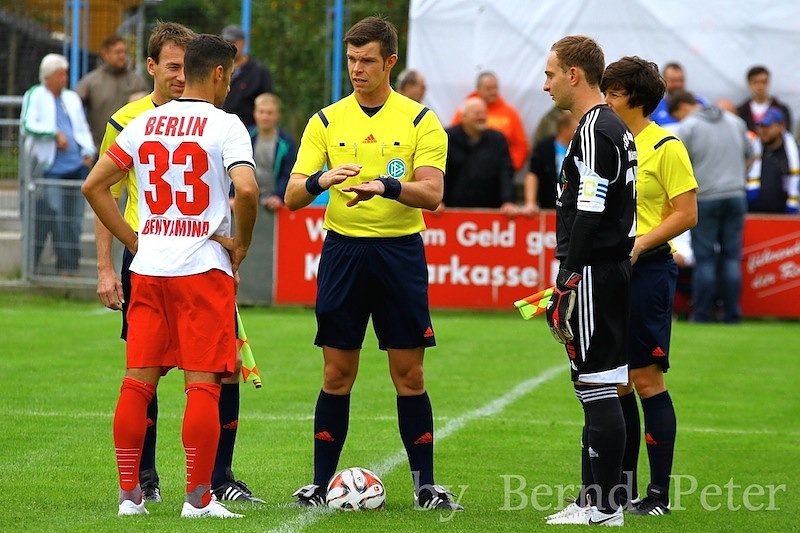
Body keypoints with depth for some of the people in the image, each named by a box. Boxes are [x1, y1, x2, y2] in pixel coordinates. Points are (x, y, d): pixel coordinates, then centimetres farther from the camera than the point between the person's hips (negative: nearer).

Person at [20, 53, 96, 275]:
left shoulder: (72, 98, 19)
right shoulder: (35, 96, 1)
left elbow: (83, 128, 22)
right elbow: (27, 125, -10)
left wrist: (88, 151, 6)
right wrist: (55, 134, -17)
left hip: (77, 165, 6)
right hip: (51, 167, -6)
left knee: (74, 218, 5)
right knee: (54, 216, -8)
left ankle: (70, 265, 11)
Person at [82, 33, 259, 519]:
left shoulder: (144, 124, 9)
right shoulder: (225, 125, -7)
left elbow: (94, 186, 10)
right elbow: (246, 189, -22)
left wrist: (135, 242, 14)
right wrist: (241, 243, -5)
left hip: (148, 266, 5)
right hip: (204, 268, -5)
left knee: (138, 380, 8)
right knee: (203, 383, -1)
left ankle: (130, 494, 10)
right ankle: (199, 499, -1)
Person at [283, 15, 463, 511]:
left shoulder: (420, 121, 0)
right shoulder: (326, 121, 6)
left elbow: (432, 194, -11)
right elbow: (293, 196, 0)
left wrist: (386, 185, -30)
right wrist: (320, 180, -23)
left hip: (400, 252, -1)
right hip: (343, 249, 1)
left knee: (409, 374, 1)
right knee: (337, 374, 3)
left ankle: (426, 484, 8)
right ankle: (320, 483, 9)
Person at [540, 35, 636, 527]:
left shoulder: (595, 131, -14)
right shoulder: (614, 128, 18)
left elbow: (589, 215, -20)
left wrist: (568, 281, -20)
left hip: (592, 273, -11)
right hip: (613, 269, 11)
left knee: (598, 387, -9)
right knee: (597, 388, 13)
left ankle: (605, 507, -8)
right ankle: (594, 500, 18)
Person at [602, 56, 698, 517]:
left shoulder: (665, 147, -7)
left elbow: (687, 214, -10)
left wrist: (639, 244, -19)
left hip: (647, 271, -7)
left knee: (647, 379, -6)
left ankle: (660, 492, -1)